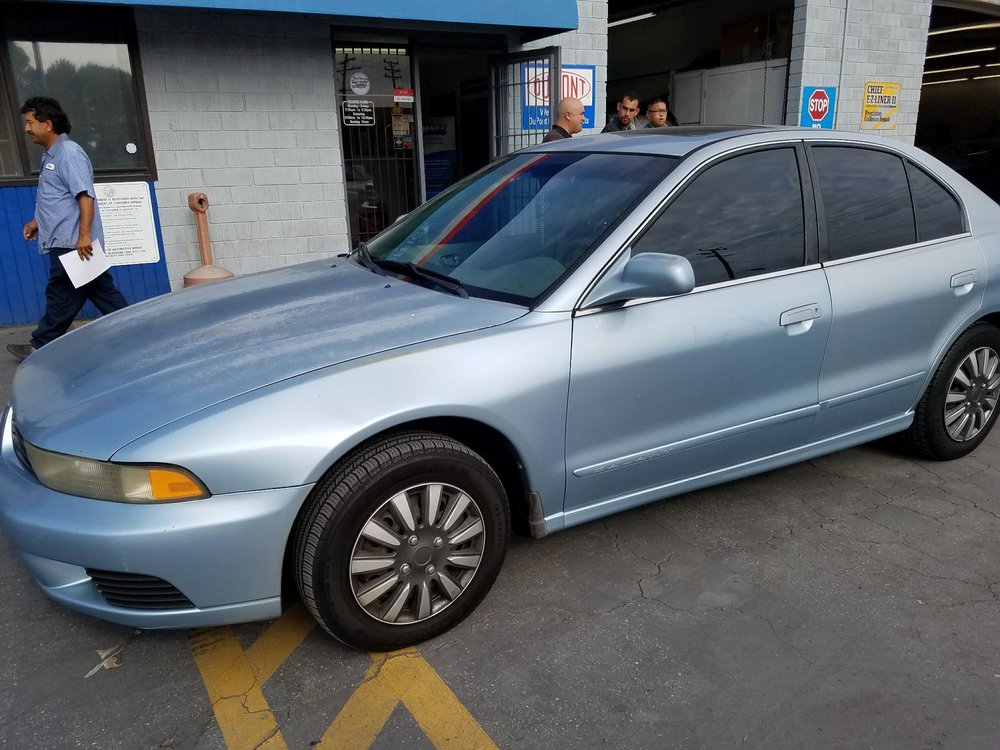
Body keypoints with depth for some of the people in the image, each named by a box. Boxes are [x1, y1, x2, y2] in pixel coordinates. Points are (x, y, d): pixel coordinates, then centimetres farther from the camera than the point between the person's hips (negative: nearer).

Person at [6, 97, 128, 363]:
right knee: (102, 292, 8)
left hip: (72, 244, -10)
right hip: (65, 242, 10)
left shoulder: (69, 154, -12)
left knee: (61, 297, 0)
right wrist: (38, 221, 24)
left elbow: (85, 196, -21)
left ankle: (41, 346, 10)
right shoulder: (50, 155, 19)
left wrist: (84, 235, -26)